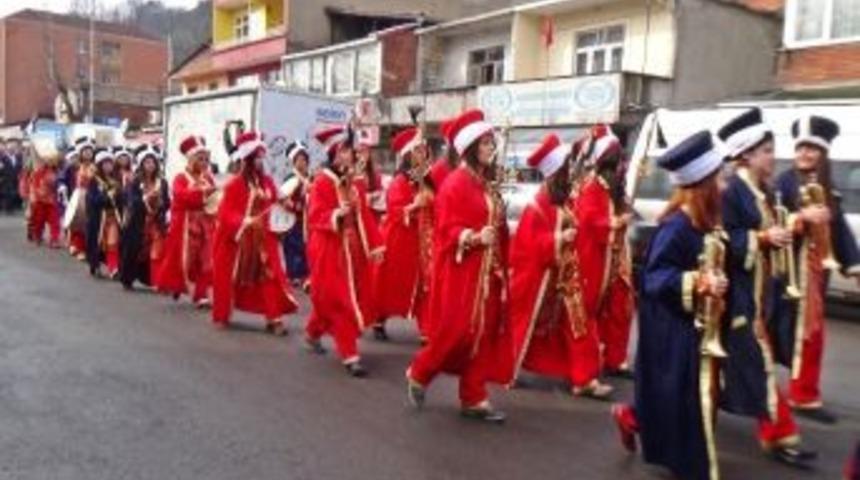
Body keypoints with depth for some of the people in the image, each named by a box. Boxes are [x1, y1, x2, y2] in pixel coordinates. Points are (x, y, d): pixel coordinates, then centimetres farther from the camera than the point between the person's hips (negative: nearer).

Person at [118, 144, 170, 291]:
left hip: (157, 224, 2)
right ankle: (128, 279, 18)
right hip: (138, 223, -2)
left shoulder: (162, 183, 6)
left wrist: (160, 201, -17)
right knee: (135, 251, 2)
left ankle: (156, 281, 0)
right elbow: (131, 202, -12)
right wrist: (145, 198, -23)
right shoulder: (134, 182, -2)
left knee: (158, 253, -5)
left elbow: (167, 203, 3)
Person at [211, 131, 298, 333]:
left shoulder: (267, 182, 3)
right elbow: (225, 214, -16)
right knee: (229, 277, 8)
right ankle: (221, 316, 26)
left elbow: (274, 205, 13)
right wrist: (246, 221, -28)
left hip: (263, 238, 4)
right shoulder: (235, 184, -13)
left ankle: (274, 318, -3)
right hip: (235, 238, -4)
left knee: (271, 274, -5)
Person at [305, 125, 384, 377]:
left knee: (329, 300, 18)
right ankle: (350, 355, -2)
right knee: (340, 302, -7)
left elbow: (364, 215, 9)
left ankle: (313, 332, 43)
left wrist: (374, 245, 5)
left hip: (352, 249, 7)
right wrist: (337, 214, -33)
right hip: (330, 250, -7)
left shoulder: (353, 182, 10)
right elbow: (315, 217, -16)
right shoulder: (322, 182, -12)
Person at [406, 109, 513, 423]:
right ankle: (419, 373, 19)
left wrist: (501, 264, 11)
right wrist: (473, 238, -30)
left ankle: (473, 399, 15)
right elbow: (446, 229, -15)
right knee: (458, 331, -5)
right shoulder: (455, 183, -11)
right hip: (461, 269, -8)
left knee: (483, 333, 7)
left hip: (487, 270, 8)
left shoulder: (486, 184, 14)